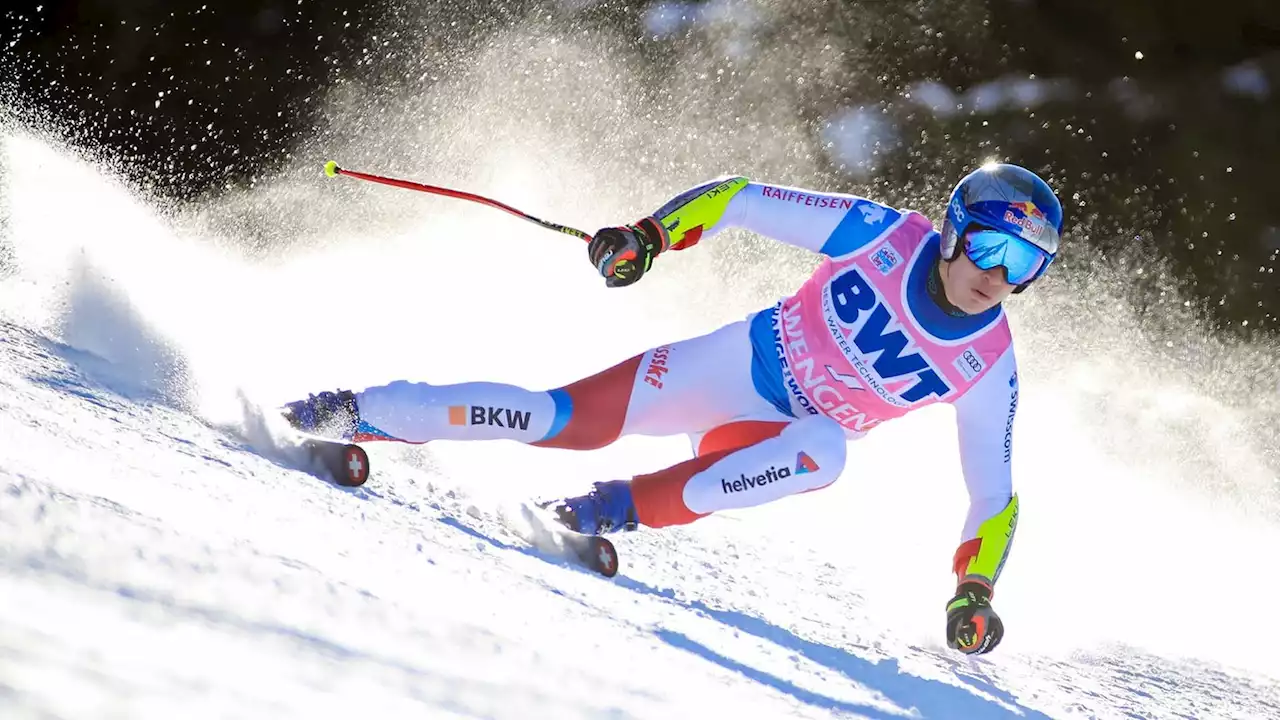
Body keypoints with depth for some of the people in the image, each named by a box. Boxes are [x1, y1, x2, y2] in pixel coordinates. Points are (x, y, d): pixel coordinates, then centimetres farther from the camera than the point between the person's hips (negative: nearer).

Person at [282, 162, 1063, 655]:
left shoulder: (989, 368, -12)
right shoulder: (886, 233, -15)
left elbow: (995, 492, -3)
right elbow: (741, 199, -10)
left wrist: (974, 591, -14)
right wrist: (650, 234, -23)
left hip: (787, 440, 0)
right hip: (736, 364, 0)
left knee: (823, 449, -37)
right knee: (564, 421, -15)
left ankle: (629, 508, -31)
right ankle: (356, 414, 0)